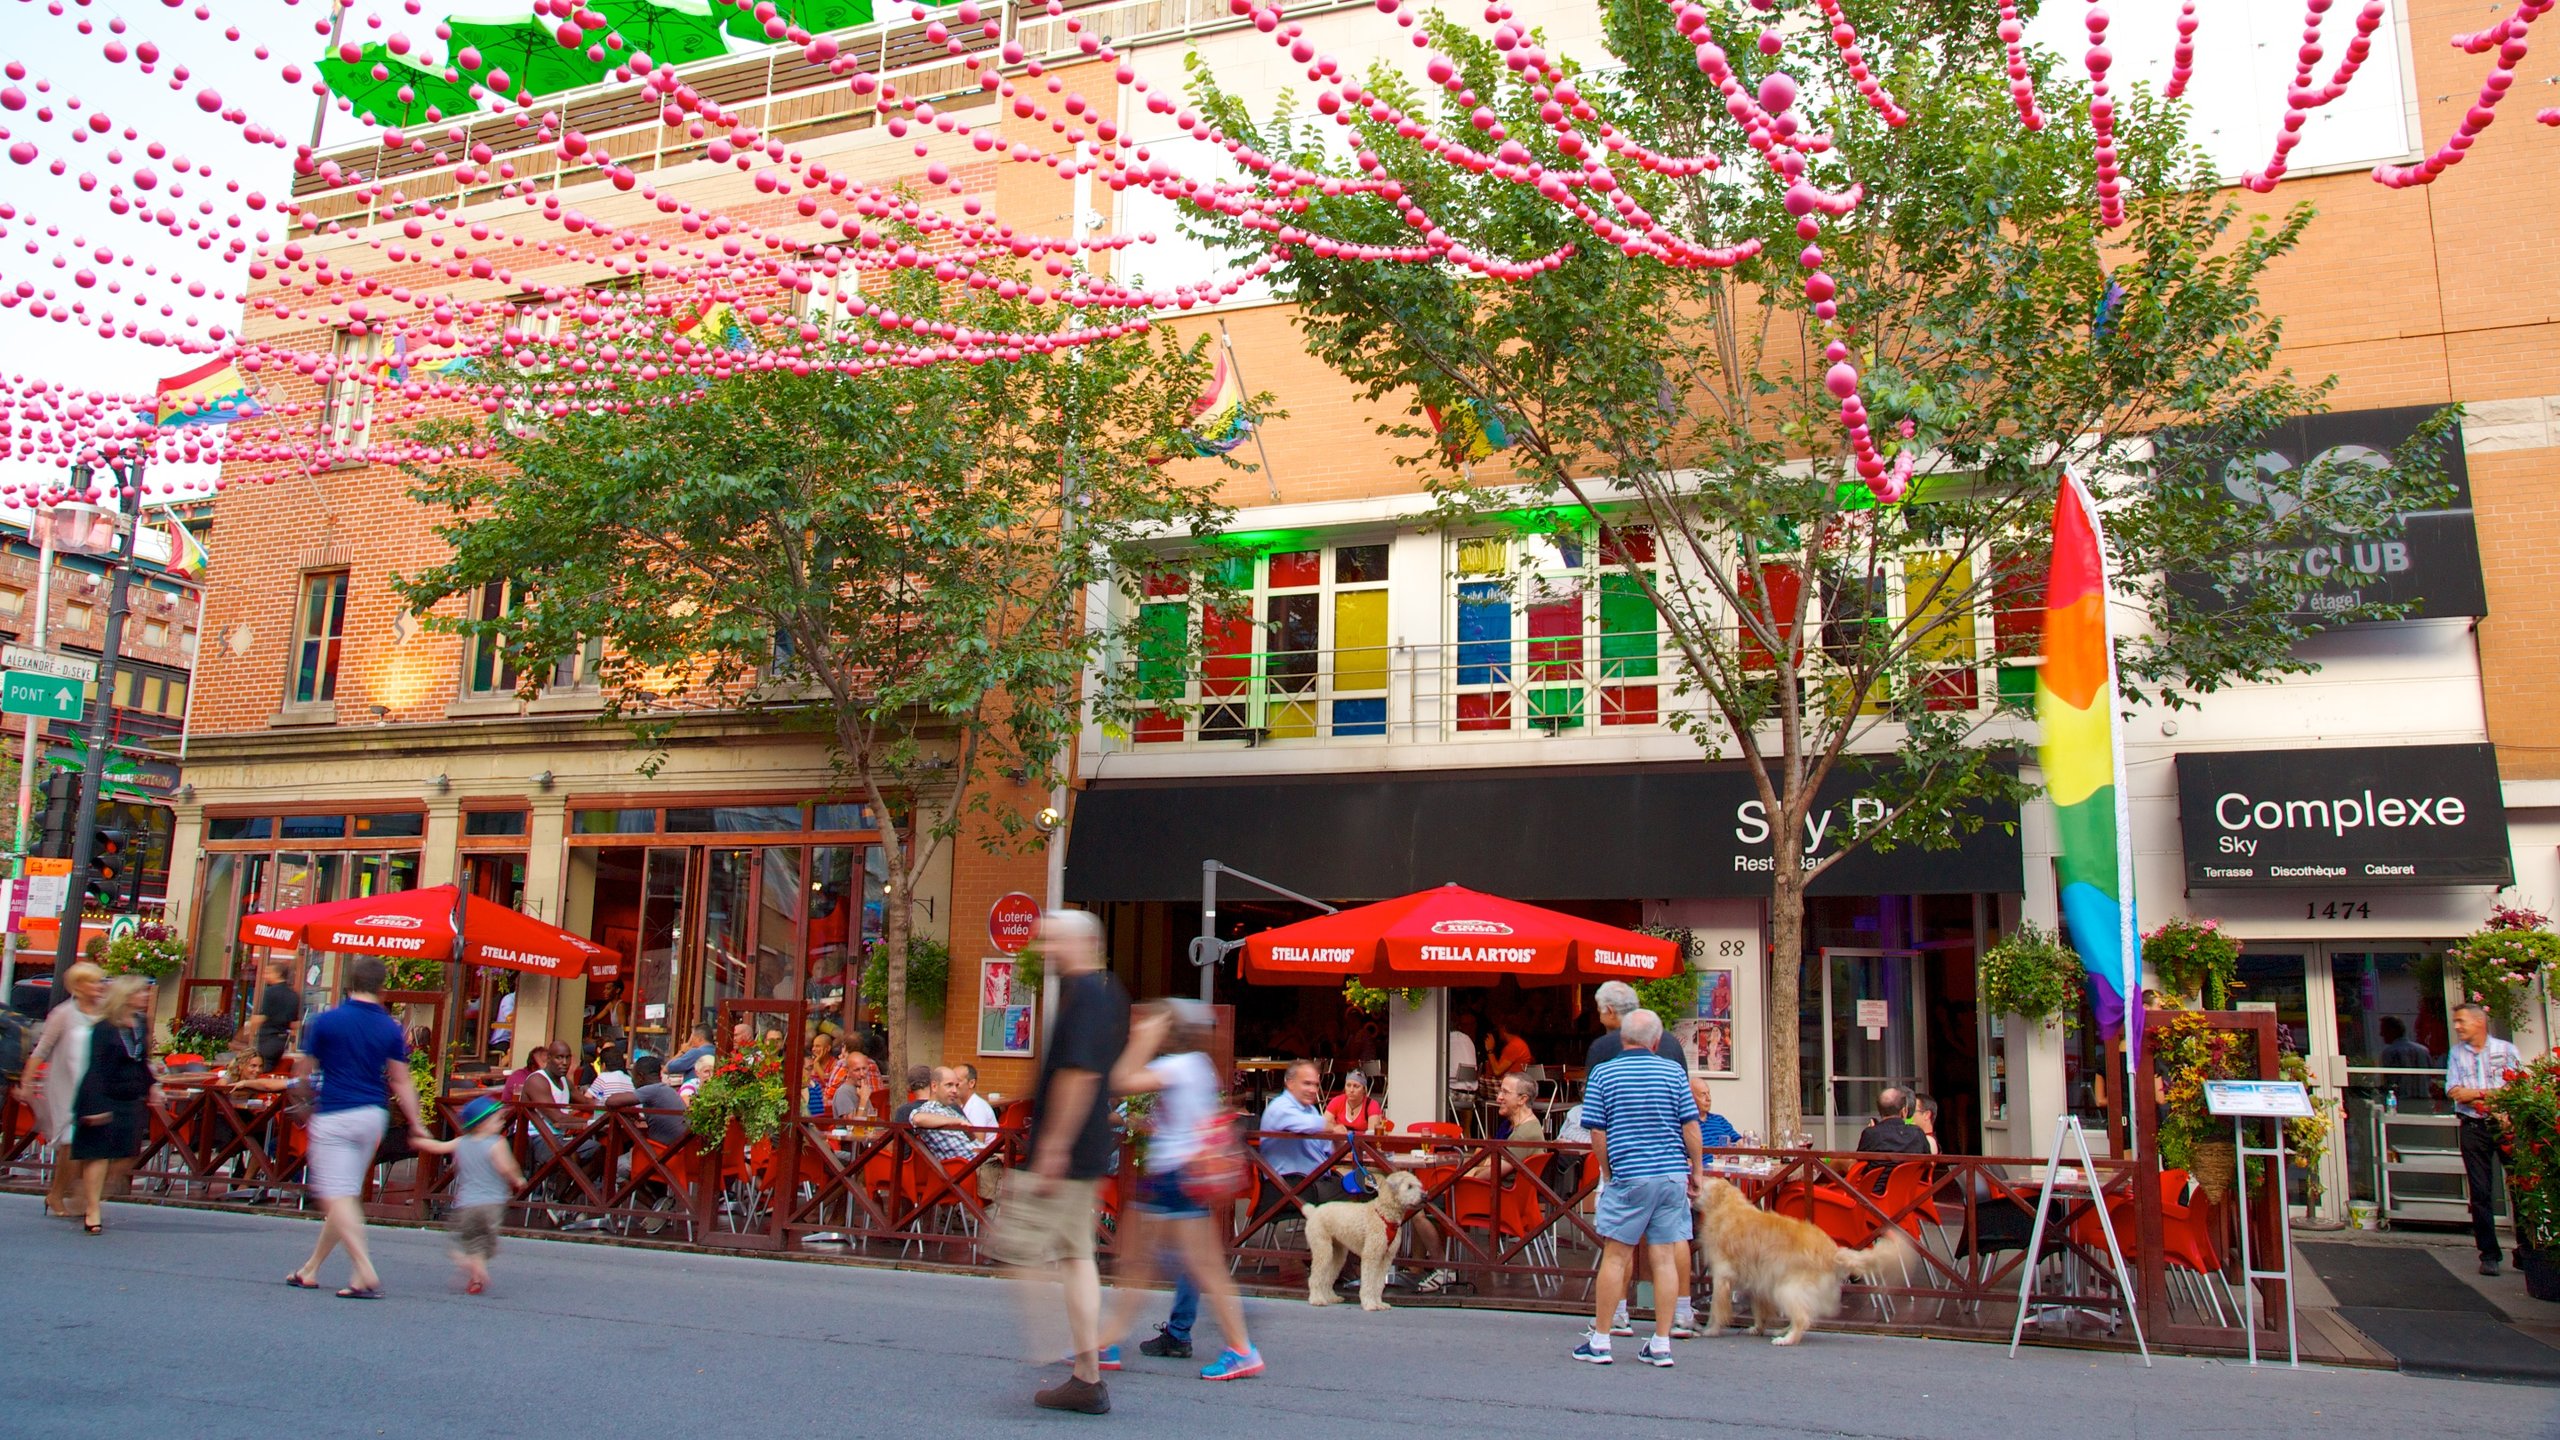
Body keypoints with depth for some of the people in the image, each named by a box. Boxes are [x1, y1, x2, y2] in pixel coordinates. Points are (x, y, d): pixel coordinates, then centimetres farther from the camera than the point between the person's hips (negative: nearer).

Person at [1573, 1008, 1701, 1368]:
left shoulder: (1603, 1074, -2)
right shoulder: (1673, 1072, 3)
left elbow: (1597, 1133, -2)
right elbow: (1690, 1126, 2)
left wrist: (1607, 1173, 11)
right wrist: (1697, 1170, 12)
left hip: (1628, 1176, -2)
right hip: (1673, 1176, 2)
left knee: (1616, 1256, 4)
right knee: (1665, 1256, 5)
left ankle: (1600, 1341, 9)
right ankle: (1661, 1345, 9)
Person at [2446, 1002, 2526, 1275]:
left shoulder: (2506, 1049, 4)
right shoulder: (2456, 1053, 12)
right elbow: (2453, 1092, 0)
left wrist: (2477, 1093, -8)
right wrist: (2495, 1098, -9)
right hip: (2473, 1128, 2)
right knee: (2480, 1193, 0)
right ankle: (2489, 1254, 5)